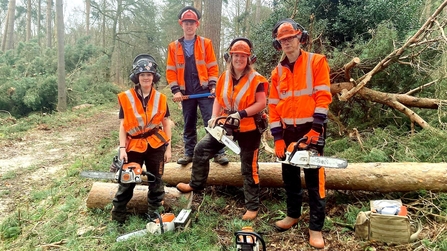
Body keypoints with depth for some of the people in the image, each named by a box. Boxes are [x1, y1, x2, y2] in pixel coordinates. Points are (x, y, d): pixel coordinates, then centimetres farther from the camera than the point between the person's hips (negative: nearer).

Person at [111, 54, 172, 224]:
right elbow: (123, 125, -3)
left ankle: (155, 214, 25)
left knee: (156, 181, 10)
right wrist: (122, 148, -11)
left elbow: (166, 123, 4)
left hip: (156, 145, 1)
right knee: (127, 182, 5)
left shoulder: (161, 98, 0)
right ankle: (117, 216, 20)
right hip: (134, 146, -1)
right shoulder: (126, 98, -4)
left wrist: (168, 147, 1)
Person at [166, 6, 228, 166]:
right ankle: (189, 153, 20)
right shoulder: (174, 47, 9)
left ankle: (218, 153, -1)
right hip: (186, 92, 2)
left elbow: (212, 67, 3)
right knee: (189, 125, 10)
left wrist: (213, 86, -8)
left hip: (204, 91, -2)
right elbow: (171, 71, 6)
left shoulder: (206, 43, 6)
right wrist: (175, 90, -4)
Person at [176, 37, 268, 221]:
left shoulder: (256, 79, -12)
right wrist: (214, 117, -6)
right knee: (201, 149, 4)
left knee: (249, 168, 4)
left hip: (249, 128, -5)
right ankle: (196, 184, 25)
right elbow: (218, 99, 10)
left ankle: (253, 206, 17)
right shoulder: (225, 77, 5)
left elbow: (262, 103, -18)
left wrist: (240, 114, -26)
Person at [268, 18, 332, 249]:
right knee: (289, 177, 16)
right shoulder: (278, 72, 9)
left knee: (314, 180, 0)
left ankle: (316, 228, 11)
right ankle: (293, 215, 34)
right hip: (287, 131, 5)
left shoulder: (316, 62, -4)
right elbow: (274, 106, 6)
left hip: (310, 129, -5)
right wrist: (277, 138, -1)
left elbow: (323, 96, -11)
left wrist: (315, 128, -18)